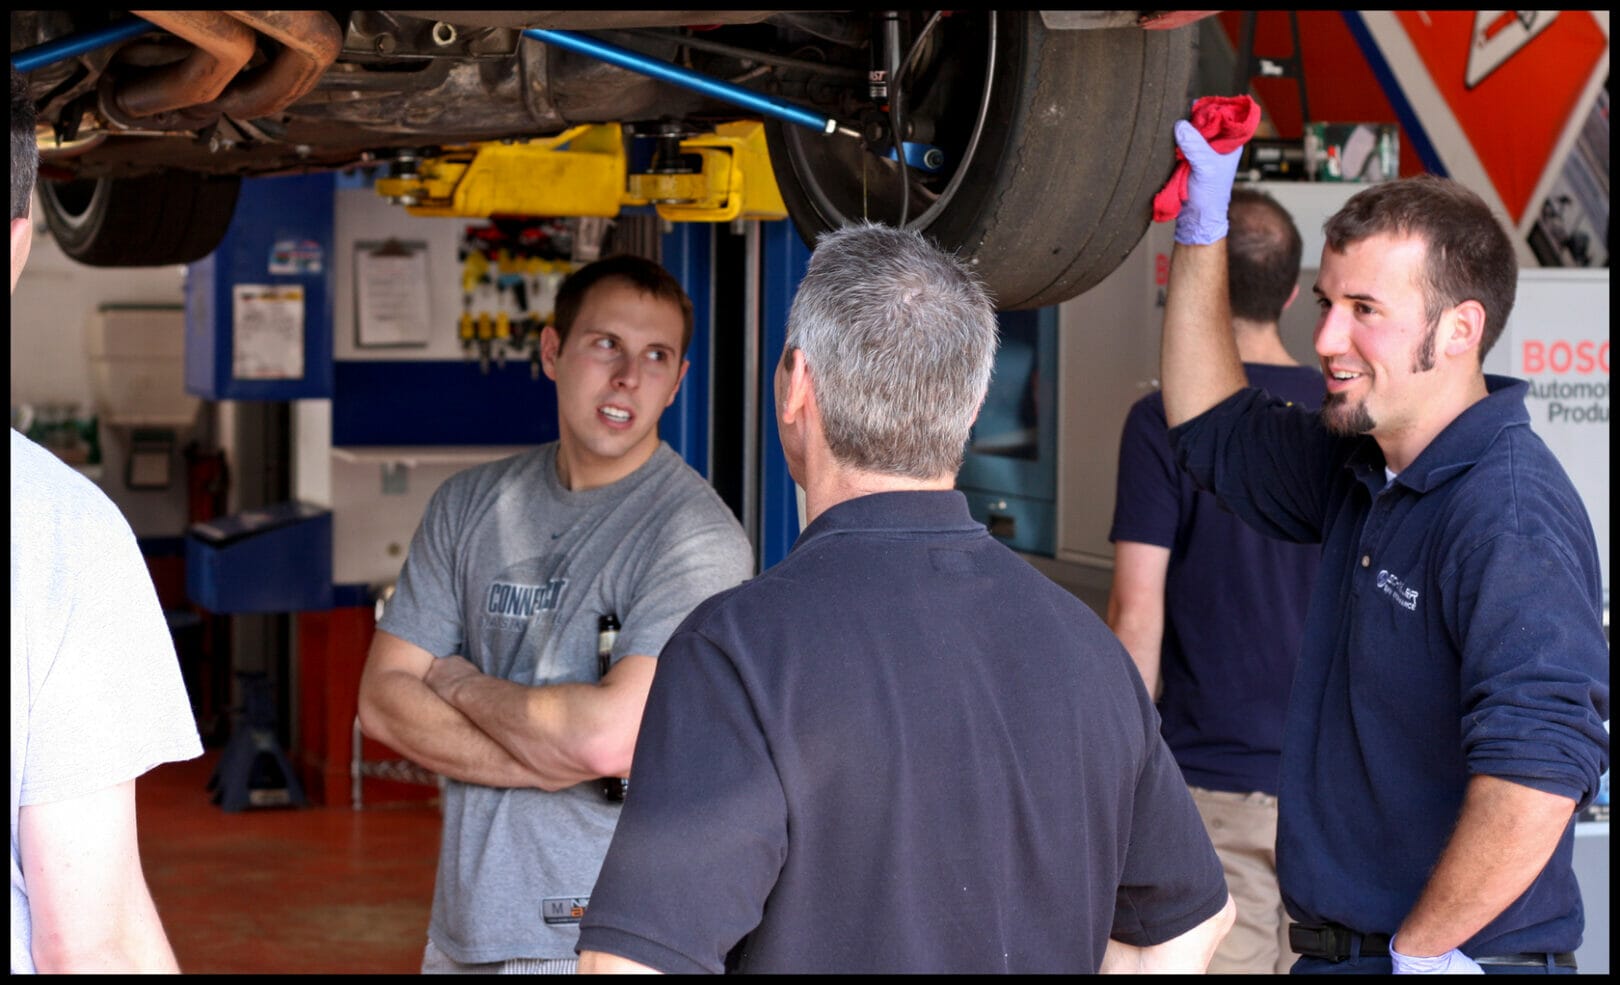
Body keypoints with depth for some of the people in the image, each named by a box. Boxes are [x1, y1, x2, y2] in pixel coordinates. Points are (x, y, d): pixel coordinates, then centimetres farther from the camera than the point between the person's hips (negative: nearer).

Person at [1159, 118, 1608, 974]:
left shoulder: (1509, 514, -22)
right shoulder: (1369, 470, 8)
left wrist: (1420, 948, -24)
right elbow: (1216, 431, 26)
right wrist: (1200, 229, 18)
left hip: (1445, 961, -9)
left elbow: (1538, 773, -34)